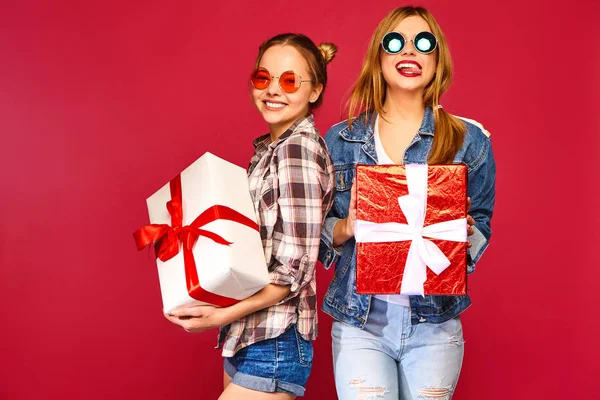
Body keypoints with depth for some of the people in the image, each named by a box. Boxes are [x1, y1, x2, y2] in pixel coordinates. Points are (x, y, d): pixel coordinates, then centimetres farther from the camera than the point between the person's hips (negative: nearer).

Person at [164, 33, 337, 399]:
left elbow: (294, 268, -19)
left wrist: (222, 315, -22)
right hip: (246, 337, 9)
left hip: (273, 343, -9)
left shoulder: (300, 148, -16)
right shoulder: (268, 148, 11)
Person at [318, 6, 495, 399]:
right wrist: (345, 228, -14)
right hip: (359, 321, 0)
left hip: (434, 323, 0)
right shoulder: (340, 140, 3)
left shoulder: (469, 140, 1)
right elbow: (316, 229, 8)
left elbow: (481, 226, 6)